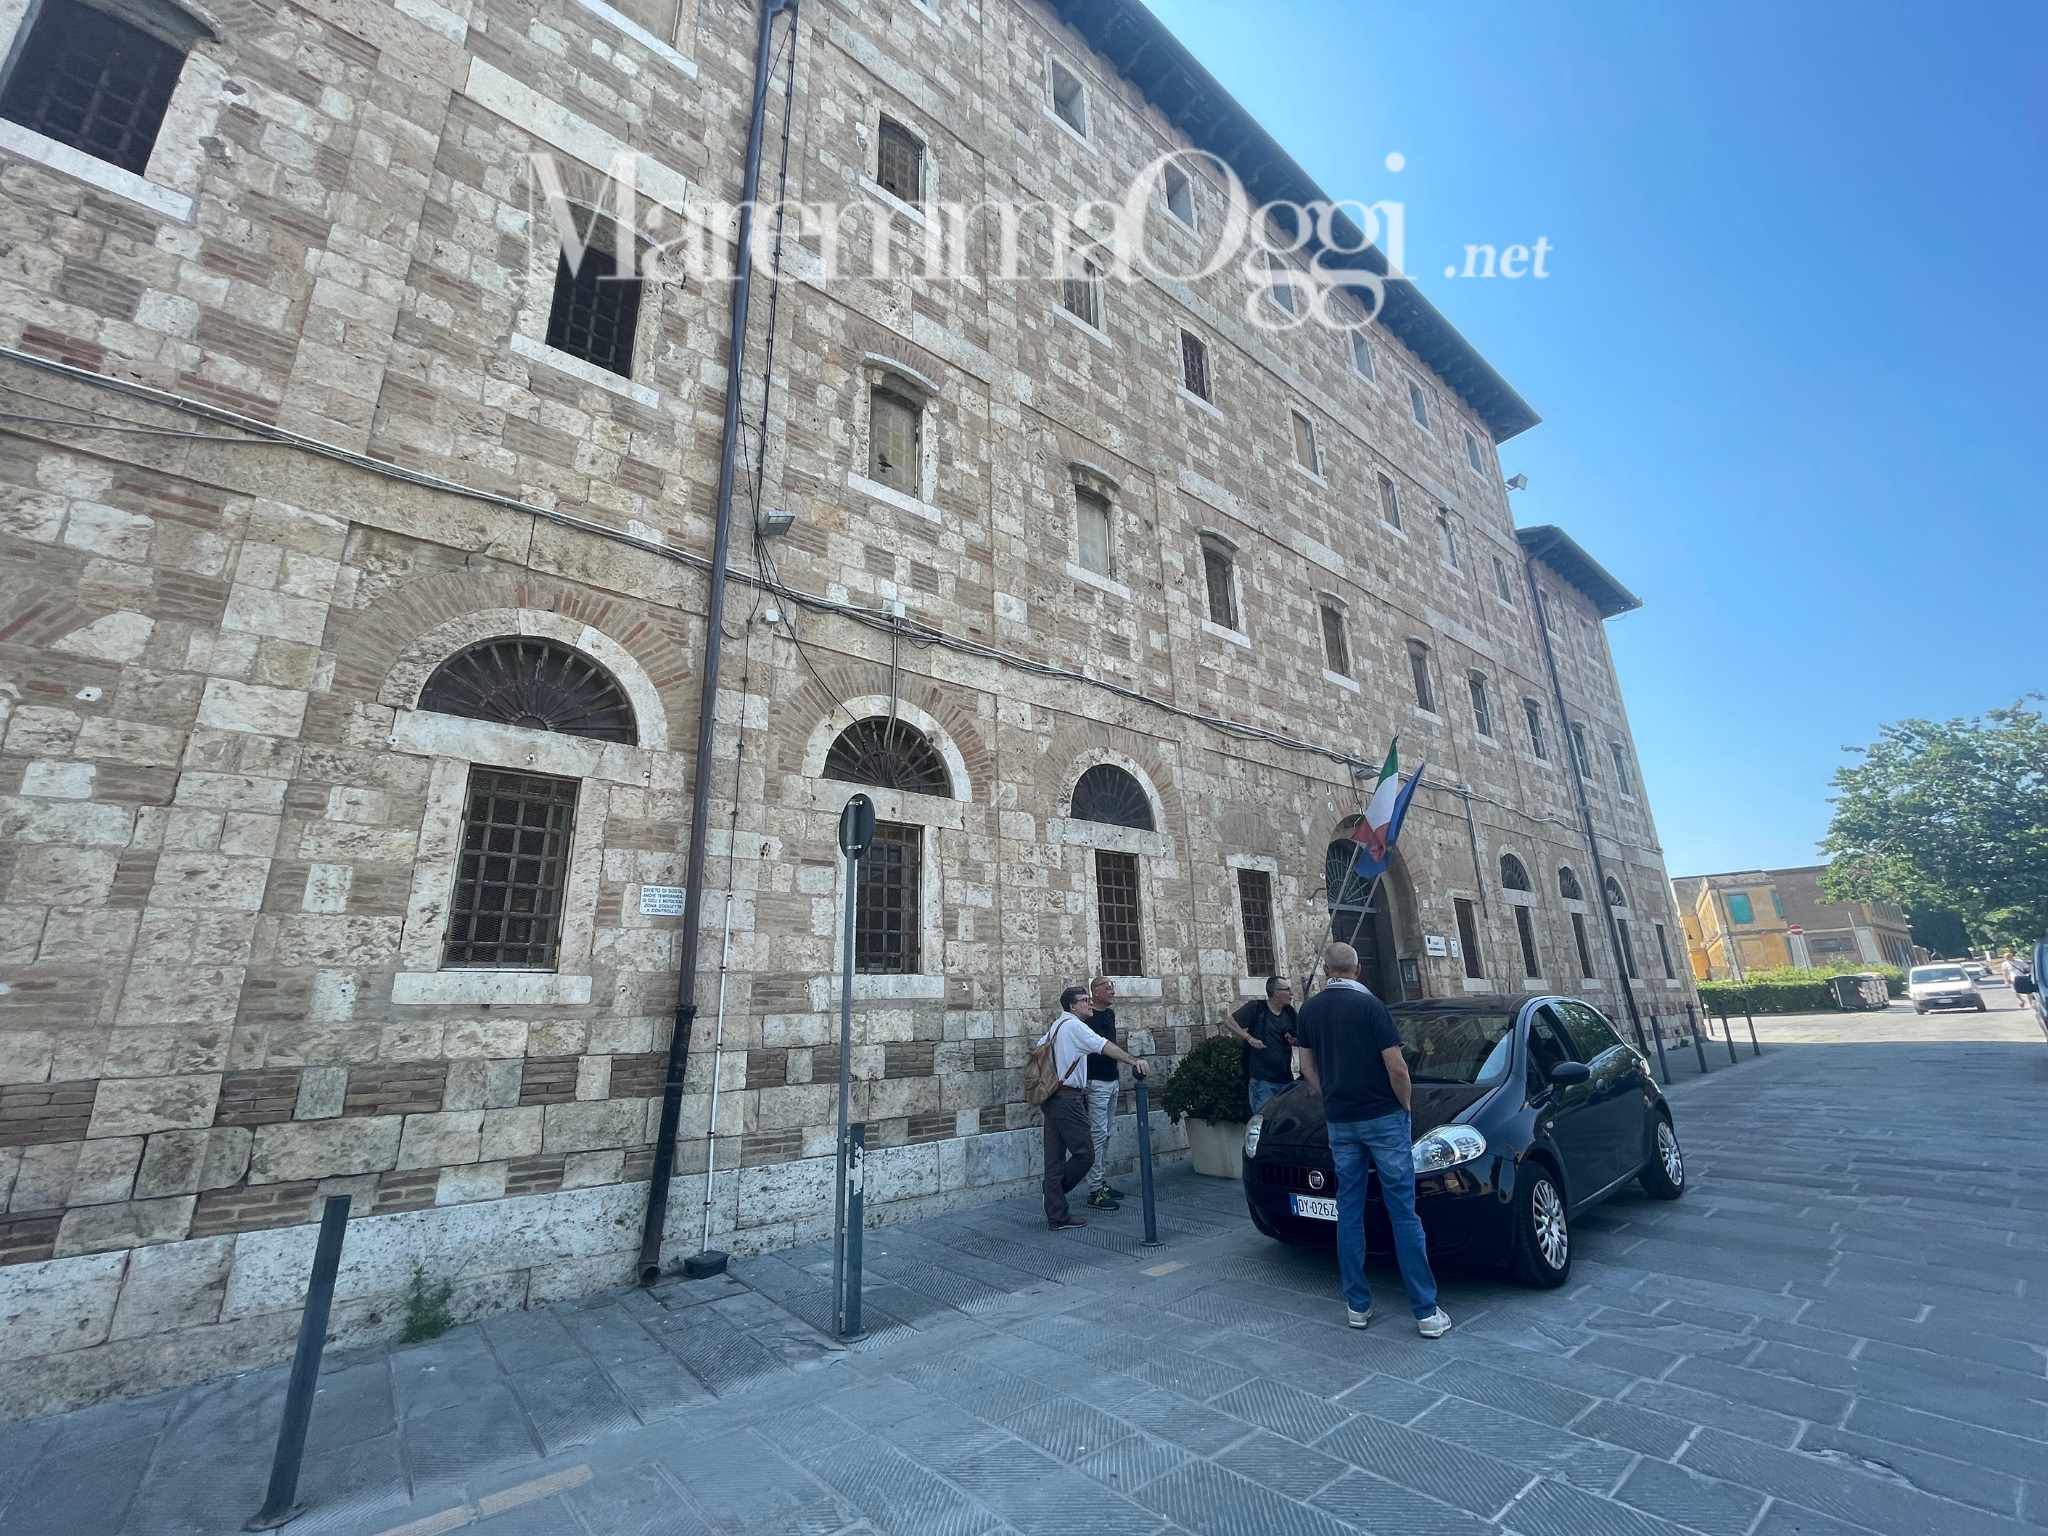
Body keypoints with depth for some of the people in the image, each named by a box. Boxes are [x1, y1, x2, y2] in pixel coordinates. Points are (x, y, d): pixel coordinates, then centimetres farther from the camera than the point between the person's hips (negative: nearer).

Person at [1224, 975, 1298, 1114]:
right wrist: (1249, 1038, -19)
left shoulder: (1289, 1011, 10)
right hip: (1262, 1080, -5)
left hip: (1286, 1080, 5)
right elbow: (1228, 1022, -9)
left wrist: (1293, 1040, -3)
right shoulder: (1256, 1007, -6)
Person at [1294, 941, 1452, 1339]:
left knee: (1349, 1211, 11)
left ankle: (1357, 1305, 17)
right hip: (1383, 1117, -4)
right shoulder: (1370, 1005, -13)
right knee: (1403, 1213, 4)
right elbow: (1397, 1069, -14)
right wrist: (1405, 1106, 2)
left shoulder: (1310, 1010, 2)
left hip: (1339, 1122, 4)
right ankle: (1426, 1312, 9)